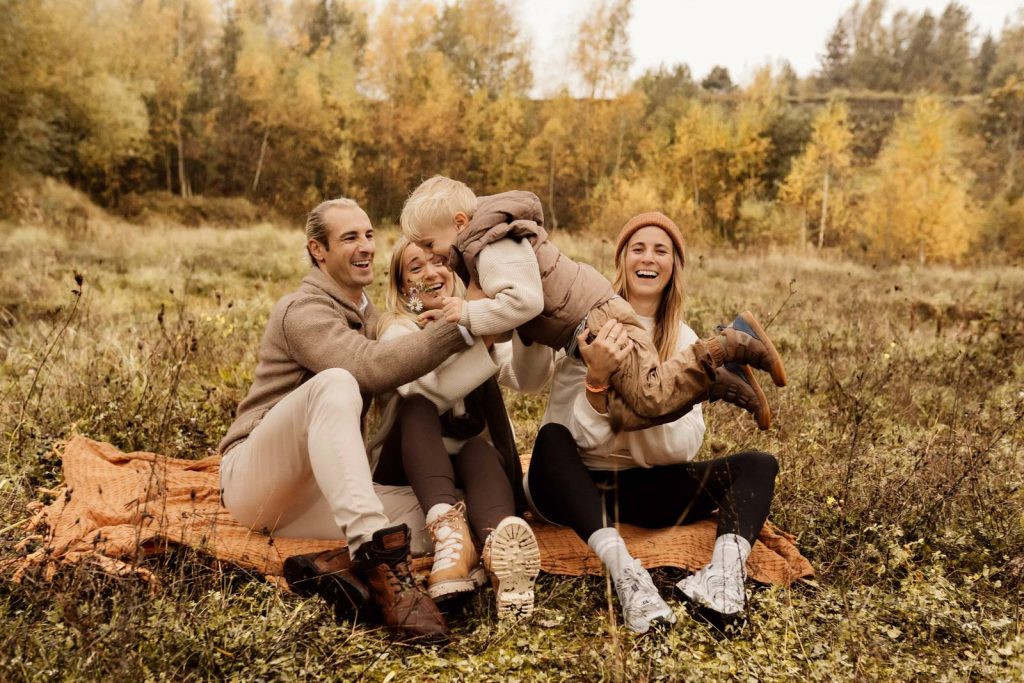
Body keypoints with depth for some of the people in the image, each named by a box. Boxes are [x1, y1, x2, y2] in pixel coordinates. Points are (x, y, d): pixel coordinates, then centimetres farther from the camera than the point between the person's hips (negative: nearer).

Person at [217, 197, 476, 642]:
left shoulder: (367, 316, 18)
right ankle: (377, 558, -47)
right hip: (253, 478, -7)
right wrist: (461, 326, -30)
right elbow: (370, 368, -29)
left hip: (313, 496, 7)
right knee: (335, 384, -37)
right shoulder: (303, 310, -11)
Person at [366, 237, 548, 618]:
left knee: (482, 452, -31)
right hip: (409, 464, -2)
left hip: (472, 458, 2)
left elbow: (528, 380, -11)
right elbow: (437, 389, -23)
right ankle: (447, 528, -53)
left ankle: (500, 545, -63)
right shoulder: (398, 330, -3)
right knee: (417, 406, -30)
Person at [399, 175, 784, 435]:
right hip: (594, 322, 10)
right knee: (624, 415, 1)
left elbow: (525, 300, -29)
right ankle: (714, 378, 5)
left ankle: (727, 346, -3)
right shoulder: (489, 242, 19)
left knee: (651, 399, -14)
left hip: (598, 319, -10)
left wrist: (469, 315, -25)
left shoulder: (495, 248, -14)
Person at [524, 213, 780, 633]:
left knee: (757, 465, -12)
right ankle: (625, 571, -48)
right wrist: (596, 378, -33)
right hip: (575, 485, -3)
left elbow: (683, 447, -7)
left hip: (642, 488, 4)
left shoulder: (683, 340, 4)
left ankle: (724, 572, -40)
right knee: (552, 437, -35)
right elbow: (575, 435, -16)